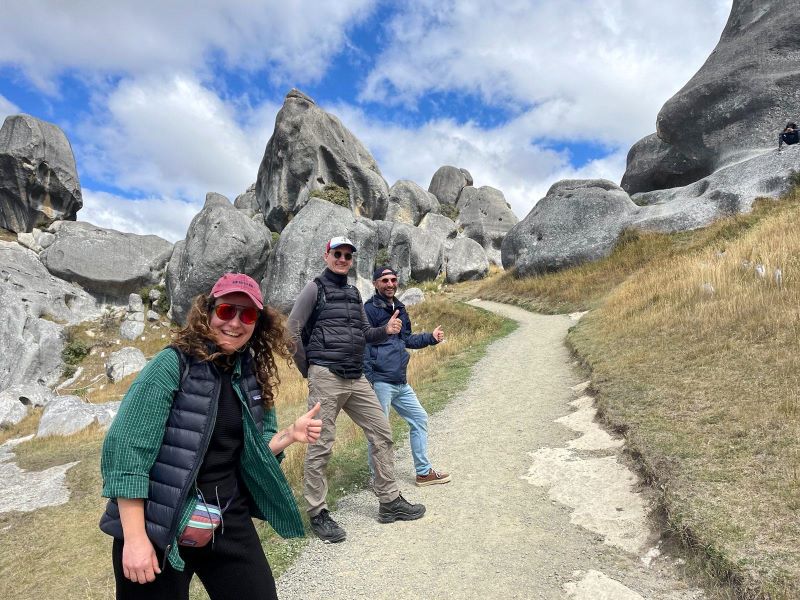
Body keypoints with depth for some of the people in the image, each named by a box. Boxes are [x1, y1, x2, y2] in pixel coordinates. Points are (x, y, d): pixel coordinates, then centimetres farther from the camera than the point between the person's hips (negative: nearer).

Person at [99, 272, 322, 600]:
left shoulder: (252, 375, 1)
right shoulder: (172, 364, -16)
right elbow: (126, 449, -18)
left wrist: (290, 434, -9)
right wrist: (134, 537, -18)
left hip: (229, 520, 5)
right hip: (157, 527, -5)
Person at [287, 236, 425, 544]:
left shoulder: (354, 293, 18)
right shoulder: (315, 288, -2)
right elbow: (293, 330, -5)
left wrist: (385, 330, -1)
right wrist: (308, 369, -2)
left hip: (357, 378, 7)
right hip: (326, 379, -7)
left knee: (381, 433, 9)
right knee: (321, 446, -1)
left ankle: (390, 502, 21)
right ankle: (318, 514, 15)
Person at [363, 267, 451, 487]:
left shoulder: (400, 308, 16)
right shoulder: (370, 309, -9)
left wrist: (431, 338, 12)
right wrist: (368, 378, -19)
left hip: (401, 382, 9)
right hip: (380, 382, -9)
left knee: (419, 419, 15)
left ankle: (424, 472, 28)